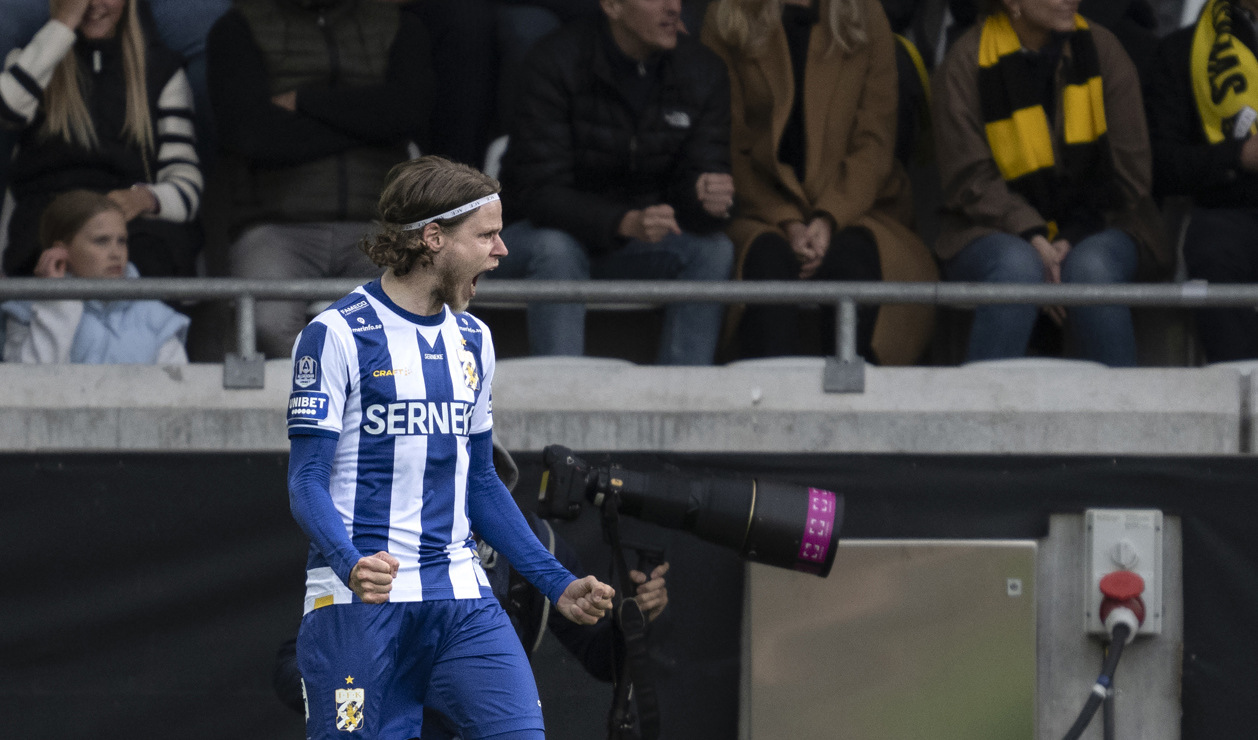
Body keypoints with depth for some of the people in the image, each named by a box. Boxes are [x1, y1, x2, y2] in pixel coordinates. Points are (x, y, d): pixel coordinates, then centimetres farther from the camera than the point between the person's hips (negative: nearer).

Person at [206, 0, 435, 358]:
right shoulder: (239, 29, 13)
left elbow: (411, 112, -2)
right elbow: (252, 134, -4)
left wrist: (302, 99, -1)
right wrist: (364, 128, 2)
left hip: (373, 227, 1)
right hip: (278, 225, -1)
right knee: (272, 320, -35)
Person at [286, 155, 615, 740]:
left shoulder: (472, 340, 16)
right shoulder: (337, 335, -5)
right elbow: (307, 480, -9)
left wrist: (557, 583, 17)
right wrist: (350, 564, -27)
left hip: (462, 602, 6)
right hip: (358, 604, -5)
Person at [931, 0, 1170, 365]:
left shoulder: (1101, 49, 2)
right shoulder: (968, 60, -3)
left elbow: (1130, 171, 2)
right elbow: (969, 180, -6)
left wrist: (1072, 240, -12)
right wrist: (1032, 239, -22)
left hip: (1096, 227, 1)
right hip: (1000, 230, -1)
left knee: (1090, 268, -33)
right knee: (1017, 268, -35)